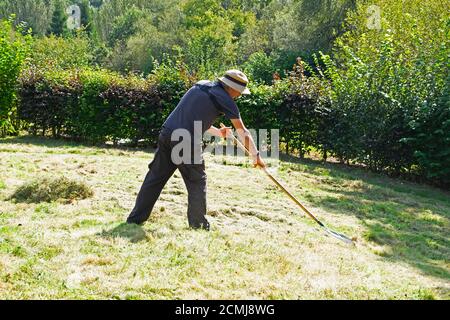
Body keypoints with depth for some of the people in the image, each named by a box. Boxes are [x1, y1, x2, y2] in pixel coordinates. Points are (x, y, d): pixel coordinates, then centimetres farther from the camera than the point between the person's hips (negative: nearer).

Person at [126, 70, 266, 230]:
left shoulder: (201, 85, 22)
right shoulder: (225, 99, 2)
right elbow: (242, 132, 7)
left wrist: (218, 132, 37)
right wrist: (256, 155, 16)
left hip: (167, 133, 7)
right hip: (188, 141, -6)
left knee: (155, 177, 11)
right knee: (197, 182, 9)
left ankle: (135, 218, 14)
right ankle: (198, 224, 13)